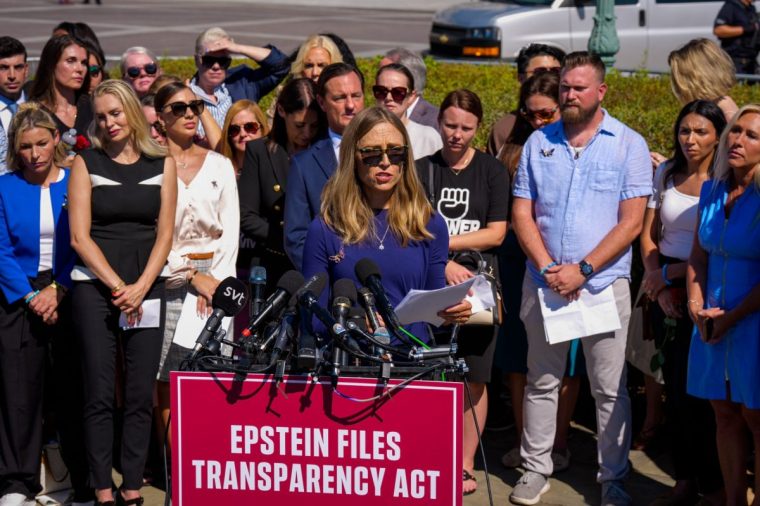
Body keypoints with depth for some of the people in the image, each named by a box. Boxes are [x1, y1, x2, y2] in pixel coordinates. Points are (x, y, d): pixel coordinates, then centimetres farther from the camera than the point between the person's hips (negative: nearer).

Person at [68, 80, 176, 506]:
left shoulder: (162, 164, 8)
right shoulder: (87, 164, 4)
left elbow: (164, 235, 5)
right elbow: (80, 236, -2)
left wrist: (140, 287, -8)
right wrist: (117, 286, -10)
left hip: (146, 290, 2)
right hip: (95, 288, -1)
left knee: (141, 393, 0)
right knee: (100, 393, -2)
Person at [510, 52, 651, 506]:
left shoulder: (629, 145, 0)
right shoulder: (540, 142, 8)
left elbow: (631, 222, -6)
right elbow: (522, 213, 5)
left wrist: (582, 270, -14)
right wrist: (547, 269, -10)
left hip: (604, 284, -3)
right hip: (544, 282, 3)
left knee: (610, 388, 1)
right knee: (542, 381, 10)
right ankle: (536, 469, 21)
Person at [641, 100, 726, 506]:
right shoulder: (666, 174, 8)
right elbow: (648, 236, 10)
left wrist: (669, 273, -9)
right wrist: (658, 282, -4)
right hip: (667, 293, 5)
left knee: (697, 390, -3)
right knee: (674, 387, 9)